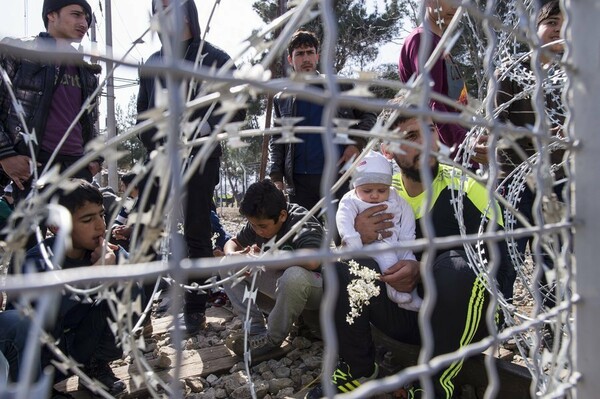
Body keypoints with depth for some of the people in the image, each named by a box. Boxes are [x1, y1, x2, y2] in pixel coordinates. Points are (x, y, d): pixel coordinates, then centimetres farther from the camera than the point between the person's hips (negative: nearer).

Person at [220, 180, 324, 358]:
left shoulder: (304, 225, -26)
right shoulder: (259, 222, -5)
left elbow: (312, 261, -45)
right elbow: (232, 242, 9)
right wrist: (232, 255, -17)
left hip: (314, 287, -7)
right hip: (282, 283, 7)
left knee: (294, 275, -42)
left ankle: (271, 339, -17)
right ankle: (256, 330, -11)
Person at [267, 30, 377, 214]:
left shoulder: (339, 88, 7)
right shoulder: (282, 99, 12)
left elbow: (368, 116, 12)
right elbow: (276, 141, 11)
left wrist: (356, 144, -5)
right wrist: (276, 176, 0)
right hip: (299, 183, 1)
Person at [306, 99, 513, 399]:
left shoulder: (466, 187, -12)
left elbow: (498, 267, -17)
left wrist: (424, 270, -28)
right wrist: (356, 238, -23)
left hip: (460, 317, -3)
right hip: (402, 315, 3)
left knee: (455, 266, -33)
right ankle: (359, 370, 1)